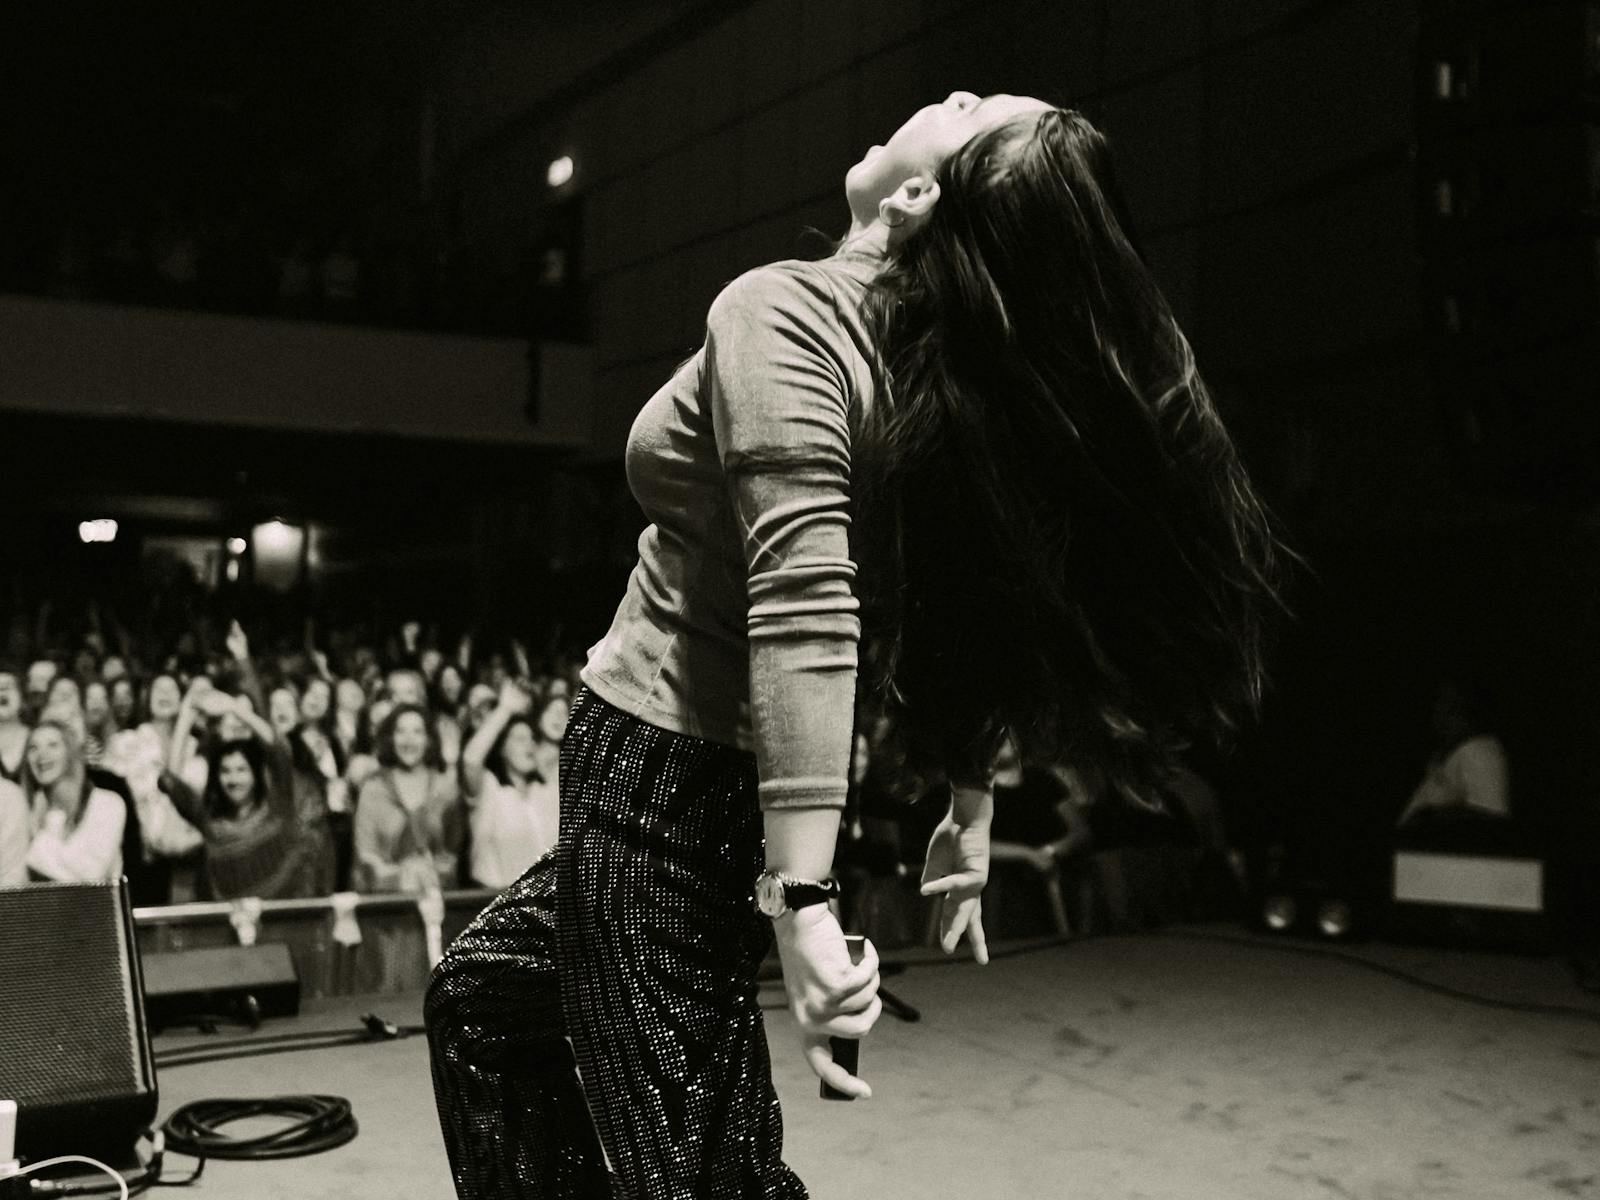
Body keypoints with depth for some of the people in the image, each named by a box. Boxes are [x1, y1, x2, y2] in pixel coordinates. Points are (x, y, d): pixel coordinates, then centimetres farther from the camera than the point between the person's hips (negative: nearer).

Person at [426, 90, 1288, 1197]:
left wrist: (802, 899, -33)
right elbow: (972, 605, 9)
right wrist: (970, 807, 20)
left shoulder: (783, 312, -20)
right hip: (725, 788, 9)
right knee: (481, 995, 27)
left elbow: (805, 611, -31)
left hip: (664, 771, -9)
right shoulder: (953, 367, 2)